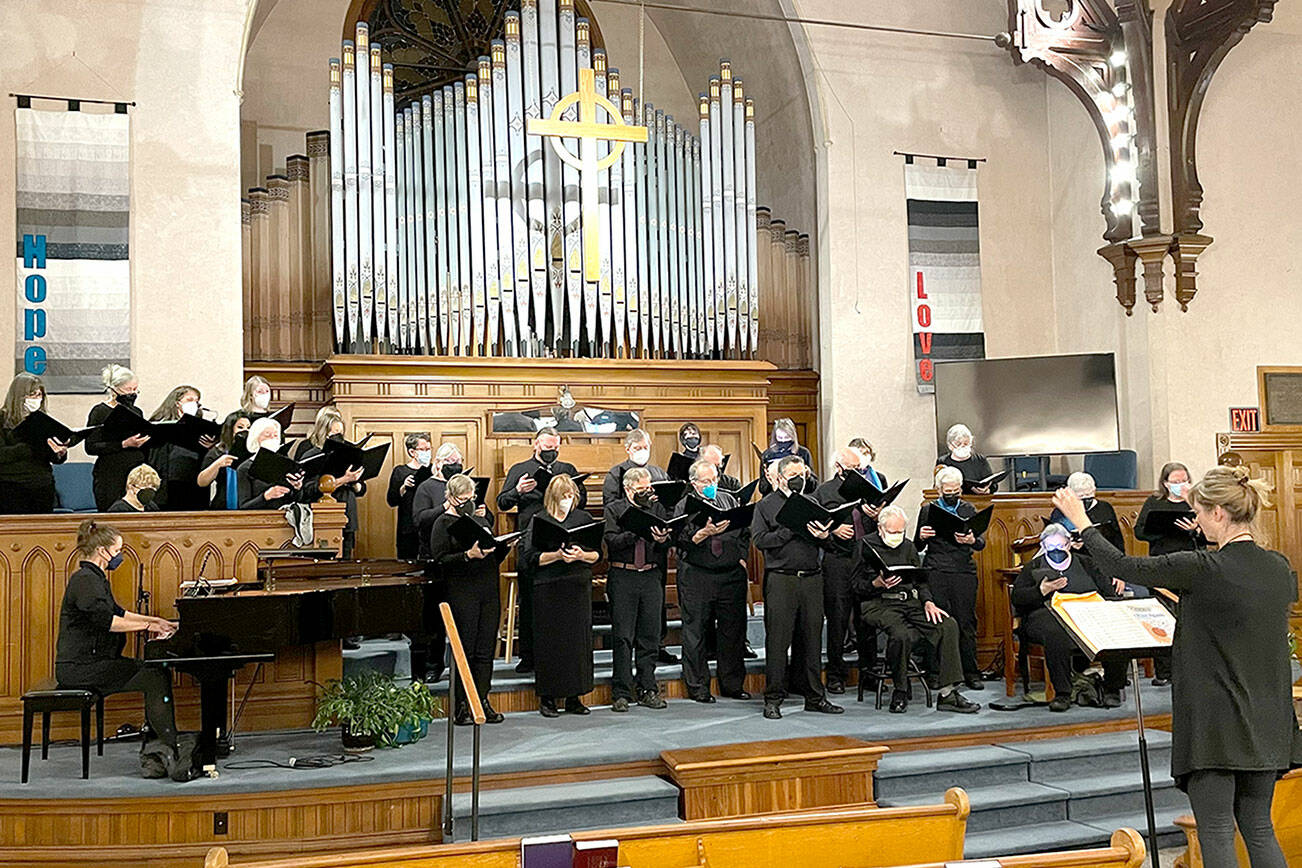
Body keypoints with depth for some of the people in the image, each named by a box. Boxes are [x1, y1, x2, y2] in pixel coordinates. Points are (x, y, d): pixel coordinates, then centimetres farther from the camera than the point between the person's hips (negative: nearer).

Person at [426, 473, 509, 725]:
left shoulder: (482, 518, 18)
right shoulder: (443, 523, 0)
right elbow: (439, 560, -10)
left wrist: (504, 546, 3)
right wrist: (469, 555, -20)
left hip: (489, 591, 6)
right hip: (462, 593, -6)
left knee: (486, 649, 6)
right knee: (465, 650, -2)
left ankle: (482, 700, 12)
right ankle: (461, 705, 5)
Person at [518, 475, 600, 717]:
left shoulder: (583, 518, 8)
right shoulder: (539, 520, 0)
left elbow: (597, 554, 8)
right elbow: (530, 558, -5)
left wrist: (581, 555, -11)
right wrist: (557, 555, -18)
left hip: (579, 587, 3)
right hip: (548, 588, -3)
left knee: (578, 640, 4)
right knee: (550, 641, 0)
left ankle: (574, 697, 13)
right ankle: (547, 697, 9)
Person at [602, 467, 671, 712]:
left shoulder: (657, 508, 13)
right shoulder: (613, 509, 4)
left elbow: (668, 543, 8)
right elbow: (612, 541, -9)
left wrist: (662, 540, -14)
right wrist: (637, 531, -20)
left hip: (652, 576, 3)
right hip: (623, 577, -3)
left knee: (650, 636, 6)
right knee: (622, 637, -1)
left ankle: (647, 690, 14)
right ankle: (621, 692, 5)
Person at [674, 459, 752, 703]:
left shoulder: (730, 501, 13)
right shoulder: (685, 506, 2)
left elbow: (744, 534, 14)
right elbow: (681, 542, -8)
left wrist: (742, 562, 3)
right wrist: (705, 533, -21)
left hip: (731, 575, 3)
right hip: (696, 578, -3)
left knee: (733, 631, 7)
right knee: (696, 632, 1)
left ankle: (733, 684, 18)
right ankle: (698, 687, 10)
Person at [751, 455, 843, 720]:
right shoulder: (766, 505, 4)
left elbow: (827, 541, 16)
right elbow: (760, 540, -8)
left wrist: (823, 536, -7)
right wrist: (791, 530, -14)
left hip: (812, 577, 4)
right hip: (780, 578, -4)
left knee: (812, 638, 8)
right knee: (778, 640, -2)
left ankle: (814, 697, 17)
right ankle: (773, 699, 6)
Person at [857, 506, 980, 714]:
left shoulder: (909, 547, 22)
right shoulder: (865, 546, 4)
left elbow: (920, 581, 20)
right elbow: (856, 586, -1)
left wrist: (928, 602, 1)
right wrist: (877, 583, -20)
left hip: (910, 602, 6)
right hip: (879, 603, -6)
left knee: (948, 625, -19)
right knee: (902, 634, -37)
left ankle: (948, 693, -19)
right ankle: (900, 693, -14)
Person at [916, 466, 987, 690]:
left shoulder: (969, 510, 14)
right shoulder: (928, 510, 11)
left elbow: (981, 543, 6)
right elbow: (917, 547, 12)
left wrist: (971, 540, -17)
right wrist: (921, 537, -11)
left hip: (963, 571, 1)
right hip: (935, 572, -1)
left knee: (966, 621, 0)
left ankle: (971, 673, 8)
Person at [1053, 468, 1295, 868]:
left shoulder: (1203, 569, -18)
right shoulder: (1280, 568, 2)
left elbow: (1123, 566, -12)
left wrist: (1082, 523, 4)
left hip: (1214, 726, -7)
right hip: (1266, 725, 7)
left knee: (1217, 835, 1)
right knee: (1259, 828, 16)